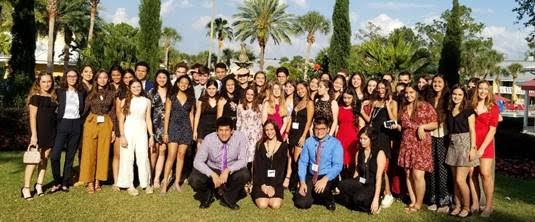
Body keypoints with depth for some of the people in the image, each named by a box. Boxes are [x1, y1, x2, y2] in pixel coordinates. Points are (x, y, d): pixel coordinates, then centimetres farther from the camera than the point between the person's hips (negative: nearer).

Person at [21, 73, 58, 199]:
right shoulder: (35, 97, -5)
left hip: (51, 132, 5)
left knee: (44, 159, 9)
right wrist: (34, 135, -15)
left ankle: (39, 185, 17)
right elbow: (32, 117, -9)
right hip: (39, 131, -5)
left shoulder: (53, 96, 10)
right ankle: (26, 188, 0)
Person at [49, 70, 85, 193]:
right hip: (62, 124, -2)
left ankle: (65, 183, 16)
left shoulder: (82, 93, 9)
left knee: (70, 156, 7)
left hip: (76, 125, 2)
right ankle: (57, 182, 7)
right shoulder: (59, 92, 5)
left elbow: (85, 108, 17)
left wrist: (82, 118, 5)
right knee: (54, 155, -10)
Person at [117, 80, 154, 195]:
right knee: (128, 158, 1)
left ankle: (146, 183, 12)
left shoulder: (146, 101, 9)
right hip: (128, 131, -1)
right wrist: (122, 136, -7)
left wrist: (151, 135, 7)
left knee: (143, 158, -2)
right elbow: (121, 119, 1)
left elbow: (148, 119, 11)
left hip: (142, 132, 1)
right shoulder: (125, 101, 4)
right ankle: (129, 185, 10)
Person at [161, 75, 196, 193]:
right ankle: (165, 181, -3)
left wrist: (192, 130, 8)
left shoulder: (191, 98, 10)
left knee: (181, 155, 5)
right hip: (173, 127, -2)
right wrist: (165, 132, -5)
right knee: (171, 155, -9)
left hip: (186, 128, 3)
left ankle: (177, 182, 11)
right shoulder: (171, 97, 2)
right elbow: (167, 115, 0)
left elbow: (191, 115, 13)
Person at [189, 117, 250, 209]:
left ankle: (227, 199, -3)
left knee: (245, 174, -31)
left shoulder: (240, 138, -19)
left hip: (231, 171, 0)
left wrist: (228, 170, -37)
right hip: (212, 170, 0)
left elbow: (243, 160, -20)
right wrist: (212, 174, -35)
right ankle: (207, 196, 9)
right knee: (194, 180, -27)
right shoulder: (209, 139, -19)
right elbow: (197, 161, -20)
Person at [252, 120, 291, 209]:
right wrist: (262, 185, -11)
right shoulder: (260, 146, 9)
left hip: (277, 182, 0)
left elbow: (282, 167, -1)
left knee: (276, 205, -22)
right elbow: (257, 167, 3)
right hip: (261, 182, 0)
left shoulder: (283, 146, 6)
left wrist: (274, 186, -12)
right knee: (262, 205, -22)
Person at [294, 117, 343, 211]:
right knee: (301, 203, -14)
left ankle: (329, 199, 2)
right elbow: (302, 162, 0)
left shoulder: (335, 143, -8)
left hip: (328, 177, -2)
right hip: (311, 176, 3)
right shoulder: (309, 142, 0)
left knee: (321, 190, -35)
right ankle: (314, 194, 20)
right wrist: (302, 182, -12)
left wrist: (325, 179, -31)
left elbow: (337, 166, -16)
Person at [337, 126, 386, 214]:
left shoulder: (379, 153, -8)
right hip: (361, 183, 5)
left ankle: (370, 205, -3)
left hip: (373, 186, -5)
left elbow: (379, 177, -14)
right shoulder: (359, 152, 10)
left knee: (359, 198, -34)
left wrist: (376, 199, -21)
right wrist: (351, 186, 2)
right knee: (342, 185, -26)